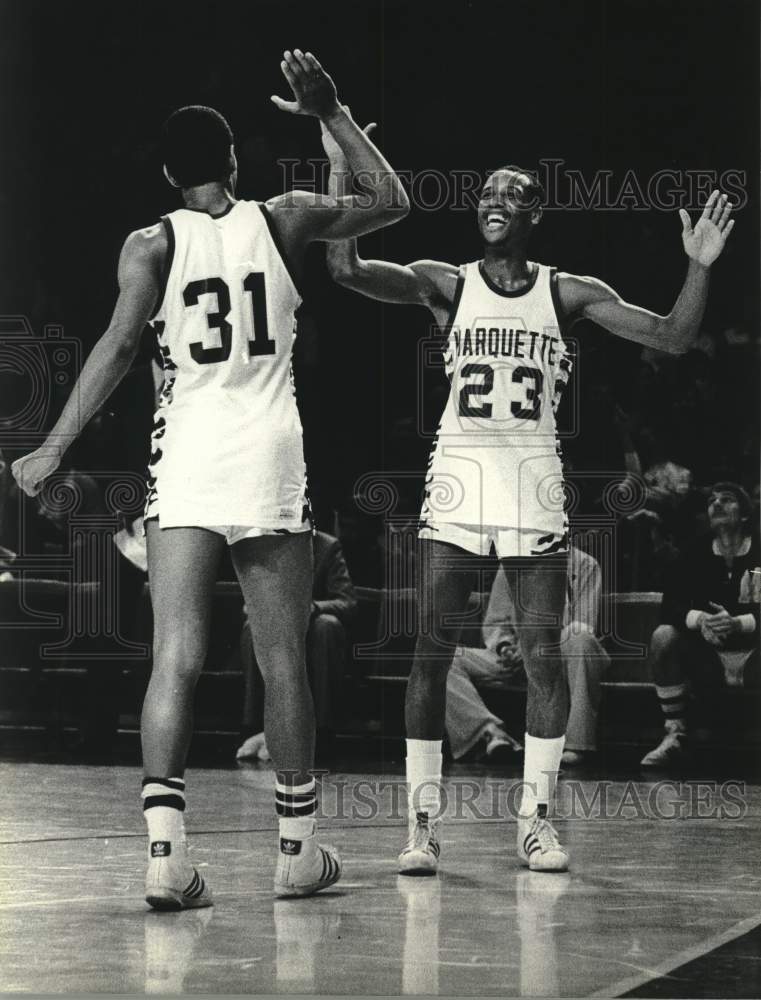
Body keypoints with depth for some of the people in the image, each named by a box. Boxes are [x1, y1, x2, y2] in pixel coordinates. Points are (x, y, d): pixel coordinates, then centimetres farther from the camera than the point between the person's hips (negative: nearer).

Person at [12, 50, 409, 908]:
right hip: (272, 461, 1)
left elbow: (120, 343, -9)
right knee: (282, 661, 10)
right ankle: (297, 851, 19)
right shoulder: (283, 220, 7)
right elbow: (391, 201, 21)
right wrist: (332, 116, 26)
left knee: (175, 660, -6)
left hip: (188, 460, -1)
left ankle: (165, 848, -21)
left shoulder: (153, 244, 2)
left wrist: (55, 448, -8)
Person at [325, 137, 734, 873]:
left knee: (542, 655, -1)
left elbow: (672, 338, 2)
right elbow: (345, 267, -11)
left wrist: (699, 266, -11)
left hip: (534, 483, 1)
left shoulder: (568, 294, 6)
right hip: (458, 480, -1)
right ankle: (422, 823, 2)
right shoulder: (445, 285, 4)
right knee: (432, 651, -4)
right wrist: (342, 165, -18)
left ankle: (535, 819, 10)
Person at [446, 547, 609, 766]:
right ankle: (490, 730, -40)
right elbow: (494, 624, 15)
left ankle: (578, 744, -38)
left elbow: (582, 628, -6)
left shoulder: (584, 565, 3)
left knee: (580, 642, -40)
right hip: (517, 659, 3)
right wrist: (503, 646, -10)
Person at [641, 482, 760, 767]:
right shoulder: (697, 553, 6)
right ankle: (675, 736, -18)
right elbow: (670, 606, 0)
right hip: (708, 658, 3)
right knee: (664, 635, -25)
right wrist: (699, 620, -22)